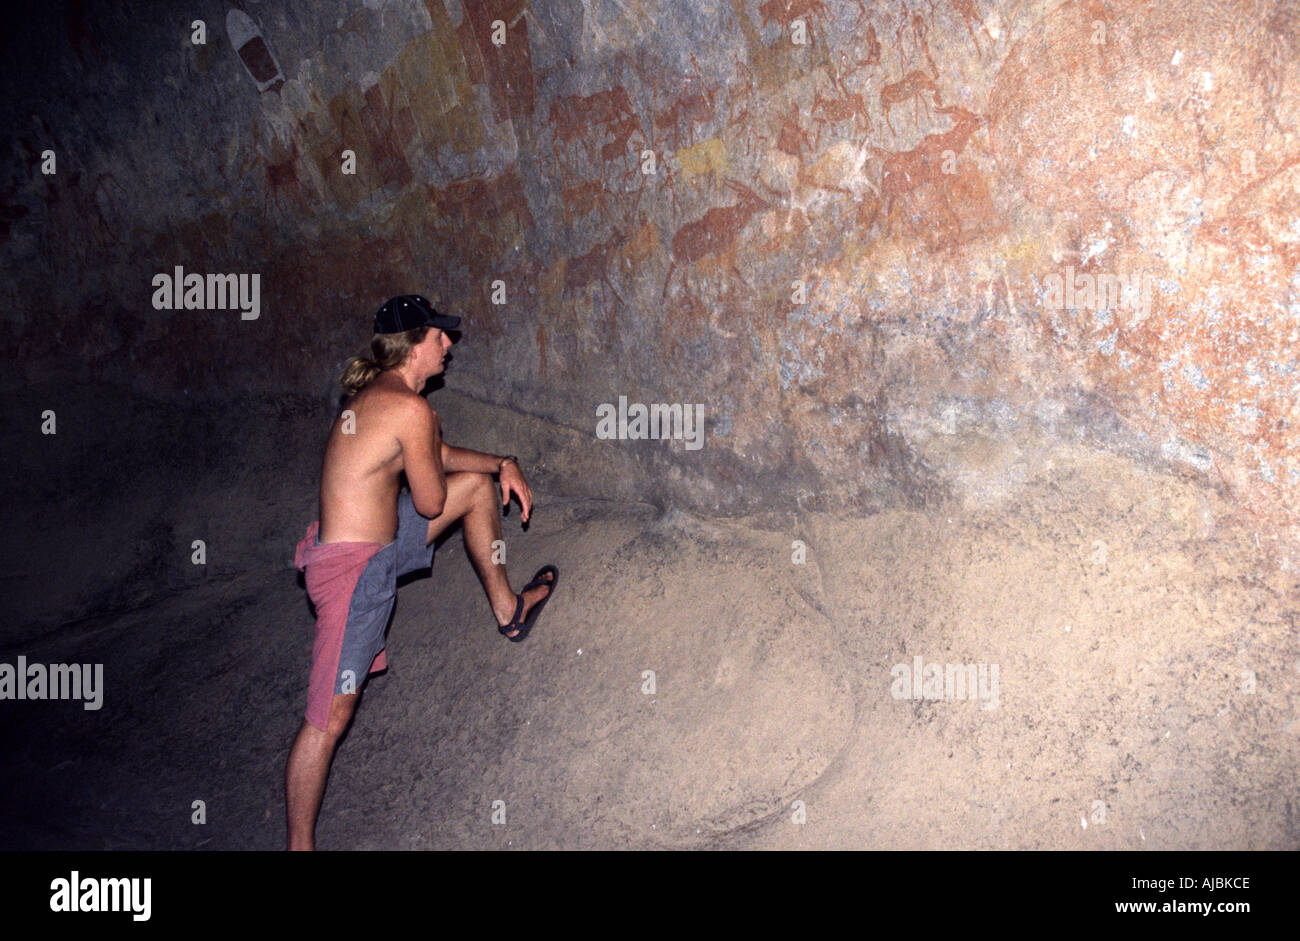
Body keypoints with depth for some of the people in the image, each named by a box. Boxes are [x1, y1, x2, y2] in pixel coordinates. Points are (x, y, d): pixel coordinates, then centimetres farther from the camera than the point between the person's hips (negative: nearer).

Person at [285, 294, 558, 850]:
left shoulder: (375, 392, 9)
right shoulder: (409, 409, -21)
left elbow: (442, 457, 24)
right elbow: (431, 502, -12)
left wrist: (503, 464, 15)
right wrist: (422, 448, 5)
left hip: (379, 539, 10)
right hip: (354, 567, -10)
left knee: (477, 483, 21)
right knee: (330, 718, -9)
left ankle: (507, 609, 35)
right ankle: (299, 845, 0)